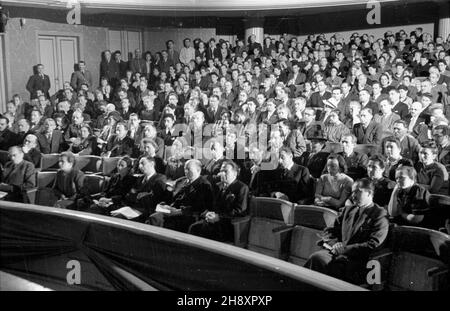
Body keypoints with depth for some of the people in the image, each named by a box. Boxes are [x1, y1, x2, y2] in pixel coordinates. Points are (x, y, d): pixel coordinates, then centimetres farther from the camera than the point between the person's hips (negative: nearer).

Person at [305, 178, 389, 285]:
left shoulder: (380, 216, 0)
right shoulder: (348, 209, 21)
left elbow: (372, 246, -10)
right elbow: (330, 231, 21)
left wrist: (344, 248, -13)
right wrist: (334, 243, -1)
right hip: (338, 252, 6)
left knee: (317, 259, -30)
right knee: (316, 257, -27)